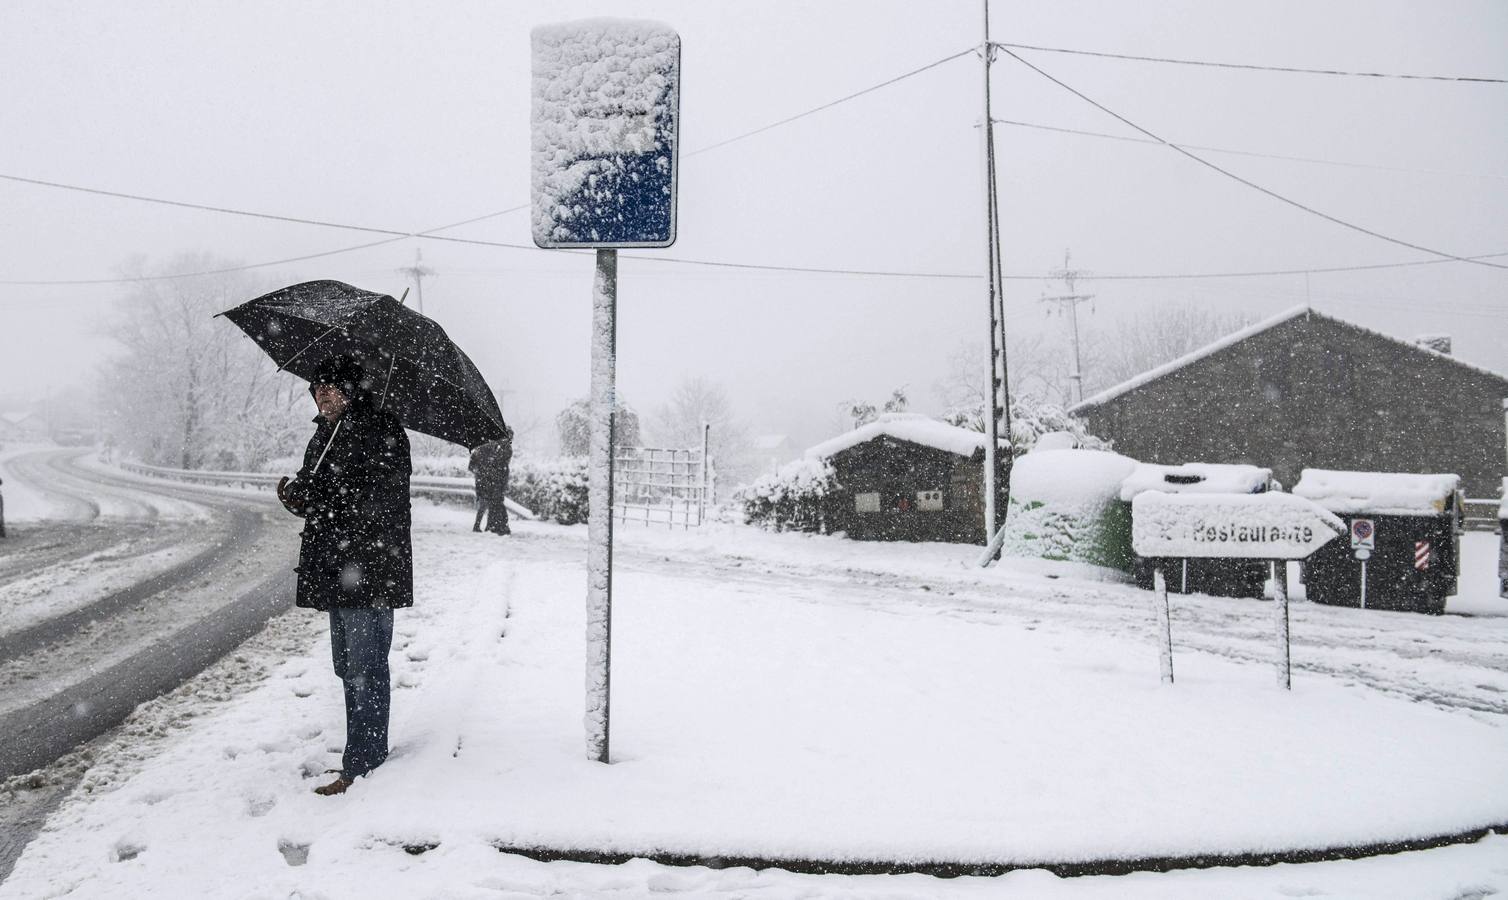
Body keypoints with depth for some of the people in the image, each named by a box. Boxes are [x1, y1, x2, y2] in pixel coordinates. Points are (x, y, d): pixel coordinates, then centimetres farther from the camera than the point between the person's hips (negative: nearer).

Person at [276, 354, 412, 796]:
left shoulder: (382, 432, -12)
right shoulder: (325, 435, 17)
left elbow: (376, 503, -21)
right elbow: (318, 496, 21)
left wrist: (310, 499, -21)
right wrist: (298, 496, -2)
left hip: (370, 571, -10)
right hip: (337, 571, 10)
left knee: (364, 670, -6)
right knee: (350, 668, 17)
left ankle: (359, 768, 0)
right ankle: (373, 755, 29)